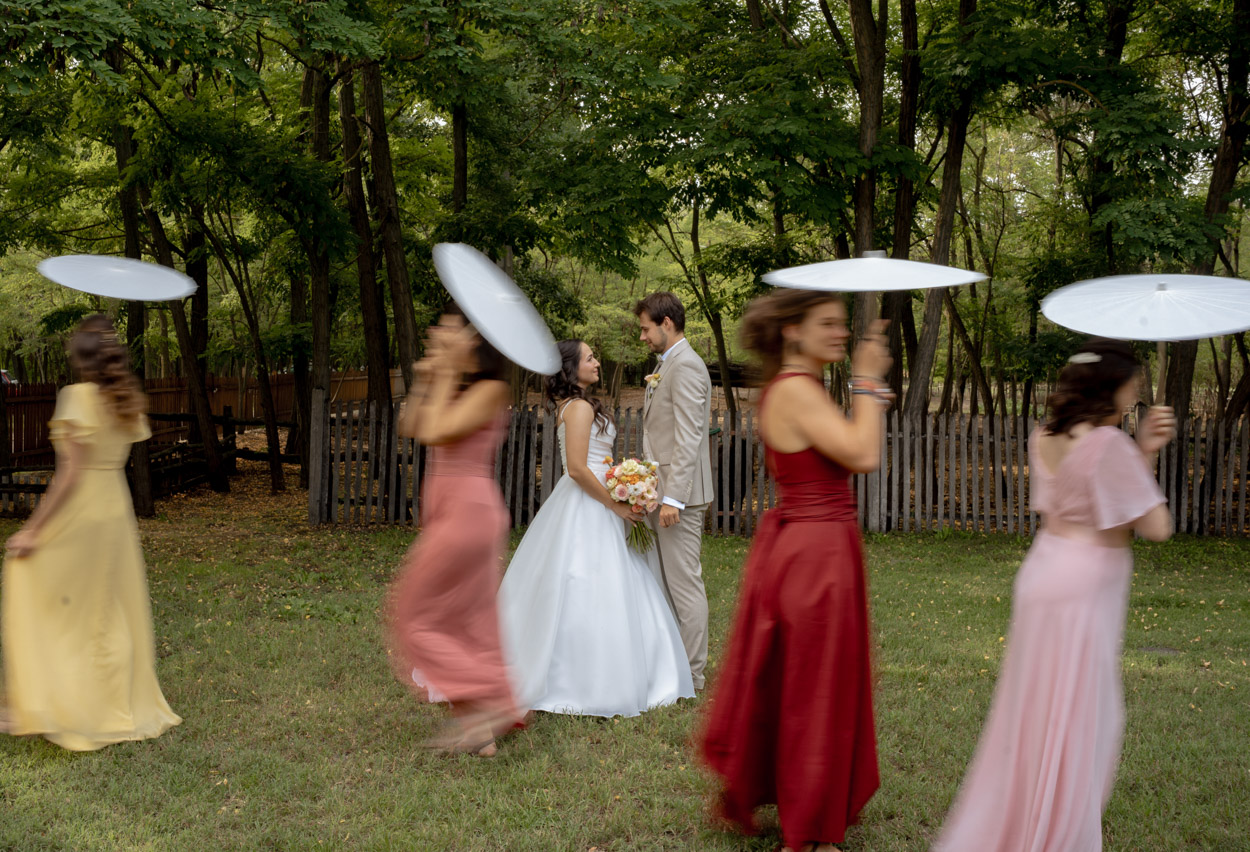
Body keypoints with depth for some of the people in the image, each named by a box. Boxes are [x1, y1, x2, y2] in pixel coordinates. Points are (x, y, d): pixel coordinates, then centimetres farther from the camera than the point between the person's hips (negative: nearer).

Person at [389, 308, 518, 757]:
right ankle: (477, 731, 19)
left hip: (467, 510, -9)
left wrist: (445, 376, -10)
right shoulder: (453, 388, 14)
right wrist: (425, 379, 6)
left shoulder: (490, 389, -12)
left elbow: (435, 432, -20)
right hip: (448, 512, 9)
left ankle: (491, 701, -3)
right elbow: (409, 428, 12)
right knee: (465, 623, 12)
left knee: (417, 612, -3)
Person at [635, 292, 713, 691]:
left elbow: (689, 438, -20)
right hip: (663, 491, 10)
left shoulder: (686, 367, -14)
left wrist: (673, 497, -23)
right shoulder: (666, 365, 18)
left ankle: (691, 675, 5)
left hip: (680, 493, -10)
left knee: (684, 582, -3)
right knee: (663, 582, 14)